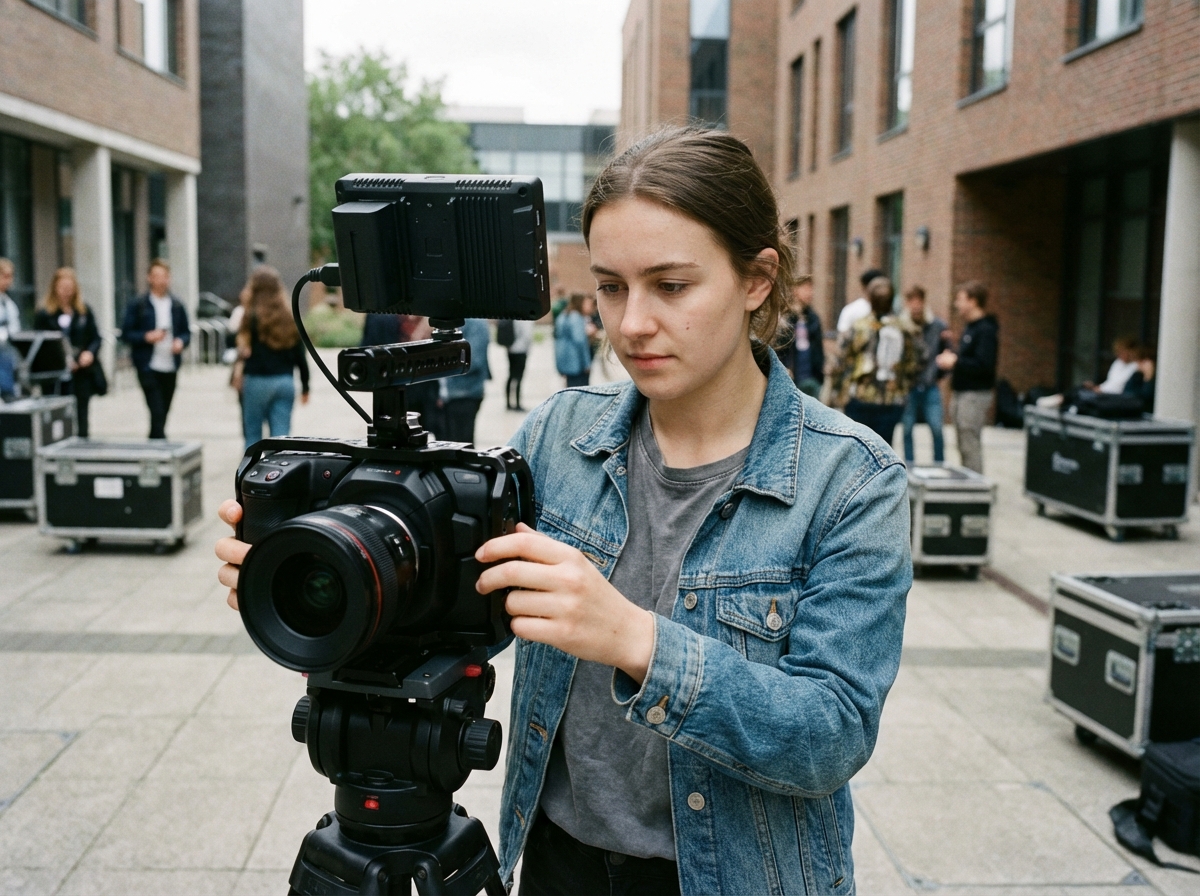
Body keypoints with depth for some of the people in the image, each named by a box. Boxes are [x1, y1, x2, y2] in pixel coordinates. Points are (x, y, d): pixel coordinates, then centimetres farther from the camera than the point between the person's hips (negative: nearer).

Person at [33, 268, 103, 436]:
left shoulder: (84, 312, 9)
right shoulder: (44, 314, 0)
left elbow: (96, 338, 10)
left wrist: (90, 353, -10)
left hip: (82, 374, 2)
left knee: (80, 415, 5)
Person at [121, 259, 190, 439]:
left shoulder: (177, 306, 10)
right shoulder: (138, 305, 0)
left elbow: (186, 332, 15)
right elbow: (126, 333, -1)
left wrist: (180, 341, -7)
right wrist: (147, 337, -17)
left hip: (170, 367, 4)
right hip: (148, 367, -4)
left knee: (163, 413, 10)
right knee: (157, 412, -11)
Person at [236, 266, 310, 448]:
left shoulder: (252, 317, -7)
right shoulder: (290, 318, 5)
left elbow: (243, 348, -15)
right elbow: (300, 356, 7)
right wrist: (305, 387, 15)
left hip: (257, 381, -3)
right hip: (285, 382, 3)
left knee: (253, 434, 8)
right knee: (282, 436, 3)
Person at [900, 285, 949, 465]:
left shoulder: (938, 325, 1)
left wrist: (938, 373, 3)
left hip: (930, 387, 1)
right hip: (908, 387, -1)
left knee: (937, 428, -3)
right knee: (907, 428, 5)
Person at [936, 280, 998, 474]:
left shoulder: (986, 330, -14)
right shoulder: (970, 328, 17)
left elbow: (984, 365, -23)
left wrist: (955, 362, -17)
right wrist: (952, 357, 4)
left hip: (975, 395, -10)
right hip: (962, 393, 10)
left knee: (970, 447, -8)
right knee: (964, 446, 14)